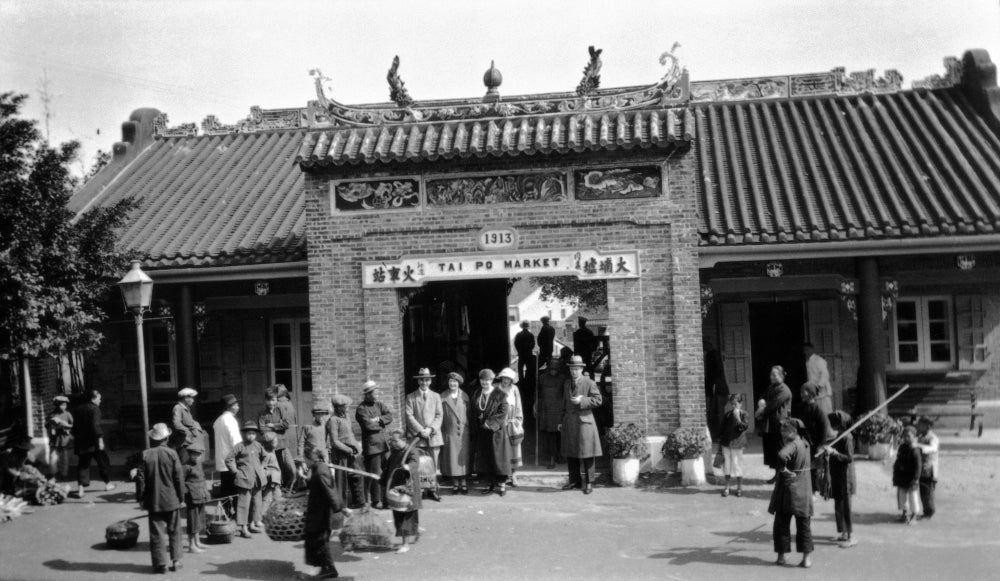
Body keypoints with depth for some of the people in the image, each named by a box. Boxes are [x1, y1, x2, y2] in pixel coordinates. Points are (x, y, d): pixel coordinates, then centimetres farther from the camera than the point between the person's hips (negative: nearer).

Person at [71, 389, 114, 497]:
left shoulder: (78, 409, 11)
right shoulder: (94, 409, -12)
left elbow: (75, 427, 17)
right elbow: (95, 425, -23)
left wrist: (76, 438, 25)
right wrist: (100, 439, -22)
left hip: (81, 442, 6)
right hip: (93, 442, -6)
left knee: (83, 464, 7)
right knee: (103, 461, 12)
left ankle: (81, 488, -4)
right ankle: (108, 483, 24)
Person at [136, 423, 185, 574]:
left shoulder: (145, 455, -7)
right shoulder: (171, 453, -9)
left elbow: (142, 479, -4)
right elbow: (179, 478, -6)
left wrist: (143, 499, 6)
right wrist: (181, 498, 4)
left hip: (154, 501, 0)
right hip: (171, 500, 0)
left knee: (157, 533, 5)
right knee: (174, 532, 12)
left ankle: (160, 563, 5)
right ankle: (176, 561, 14)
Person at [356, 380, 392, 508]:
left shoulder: (379, 405, 13)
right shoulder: (361, 409, -9)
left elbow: (389, 416, 1)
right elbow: (369, 425, -20)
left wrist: (378, 420, -14)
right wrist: (381, 424, -5)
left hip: (383, 443, 7)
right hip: (371, 445, -7)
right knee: (375, 474, -4)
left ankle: (384, 497, 20)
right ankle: (376, 500, 3)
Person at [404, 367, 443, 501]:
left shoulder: (436, 396, 14)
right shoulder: (410, 397, 6)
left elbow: (439, 415, 8)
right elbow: (409, 416, -1)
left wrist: (430, 429, -8)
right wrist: (421, 430, -11)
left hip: (433, 435, 2)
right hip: (417, 436, -2)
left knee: (433, 464, 1)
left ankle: (432, 490, 9)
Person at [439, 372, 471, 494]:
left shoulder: (464, 396, 6)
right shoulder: (443, 398, 1)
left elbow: (469, 414, 6)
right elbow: (440, 415, 1)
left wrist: (471, 432, 1)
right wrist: (440, 433, -4)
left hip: (463, 432, 1)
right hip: (450, 433, -1)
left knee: (463, 457, 3)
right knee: (452, 458, 2)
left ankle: (463, 483, 11)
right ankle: (455, 484, 10)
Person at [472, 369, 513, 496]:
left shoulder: (499, 395, -6)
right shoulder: (477, 394, 10)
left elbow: (503, 412, -12)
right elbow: (474, 411, 17)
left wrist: (489, 422, -15)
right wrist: (479, 418, 0)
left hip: (496, 430, -5)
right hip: (482, 431, 5)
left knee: (498, 457, -3)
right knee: (484, 458, 4)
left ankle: (502, 484, 3)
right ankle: (492, 484, 12)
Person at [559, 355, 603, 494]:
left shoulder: (589, 383, -2)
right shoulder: (568, 385, 16)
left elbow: (598, 400, -9)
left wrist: (581, 401, -18)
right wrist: (562, 421, 17)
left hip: (584, 422, -6)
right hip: (569, 424, 6)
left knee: (586, 454, -4)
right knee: (570, 454, 9)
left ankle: (589, 483, 3)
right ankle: (574, 481, 19)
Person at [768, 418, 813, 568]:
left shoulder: (792, 445, -18)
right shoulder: (805, 444, 5)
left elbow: (782, 455, -39)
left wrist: (783, 469, -24)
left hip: (787, 489, -6)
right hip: (803, 491, 6)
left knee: (782, 524, 8)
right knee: (804, 525, 12)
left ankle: (781, 556, 15)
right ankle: (806, 558, 11)